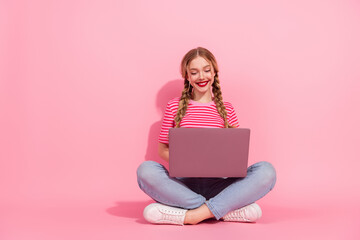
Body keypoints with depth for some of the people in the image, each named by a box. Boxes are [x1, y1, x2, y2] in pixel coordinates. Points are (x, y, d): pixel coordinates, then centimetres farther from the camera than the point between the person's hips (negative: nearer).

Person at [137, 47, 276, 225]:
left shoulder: (227, 109, 13)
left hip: (217, 185, 1)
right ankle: (228, 211, -27)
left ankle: (192, 215, -29)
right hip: (183, 183, -1)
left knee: (266, 171, -23)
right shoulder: (174, 107, 10)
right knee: (146, 170, -31)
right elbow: (162, 149, 10)